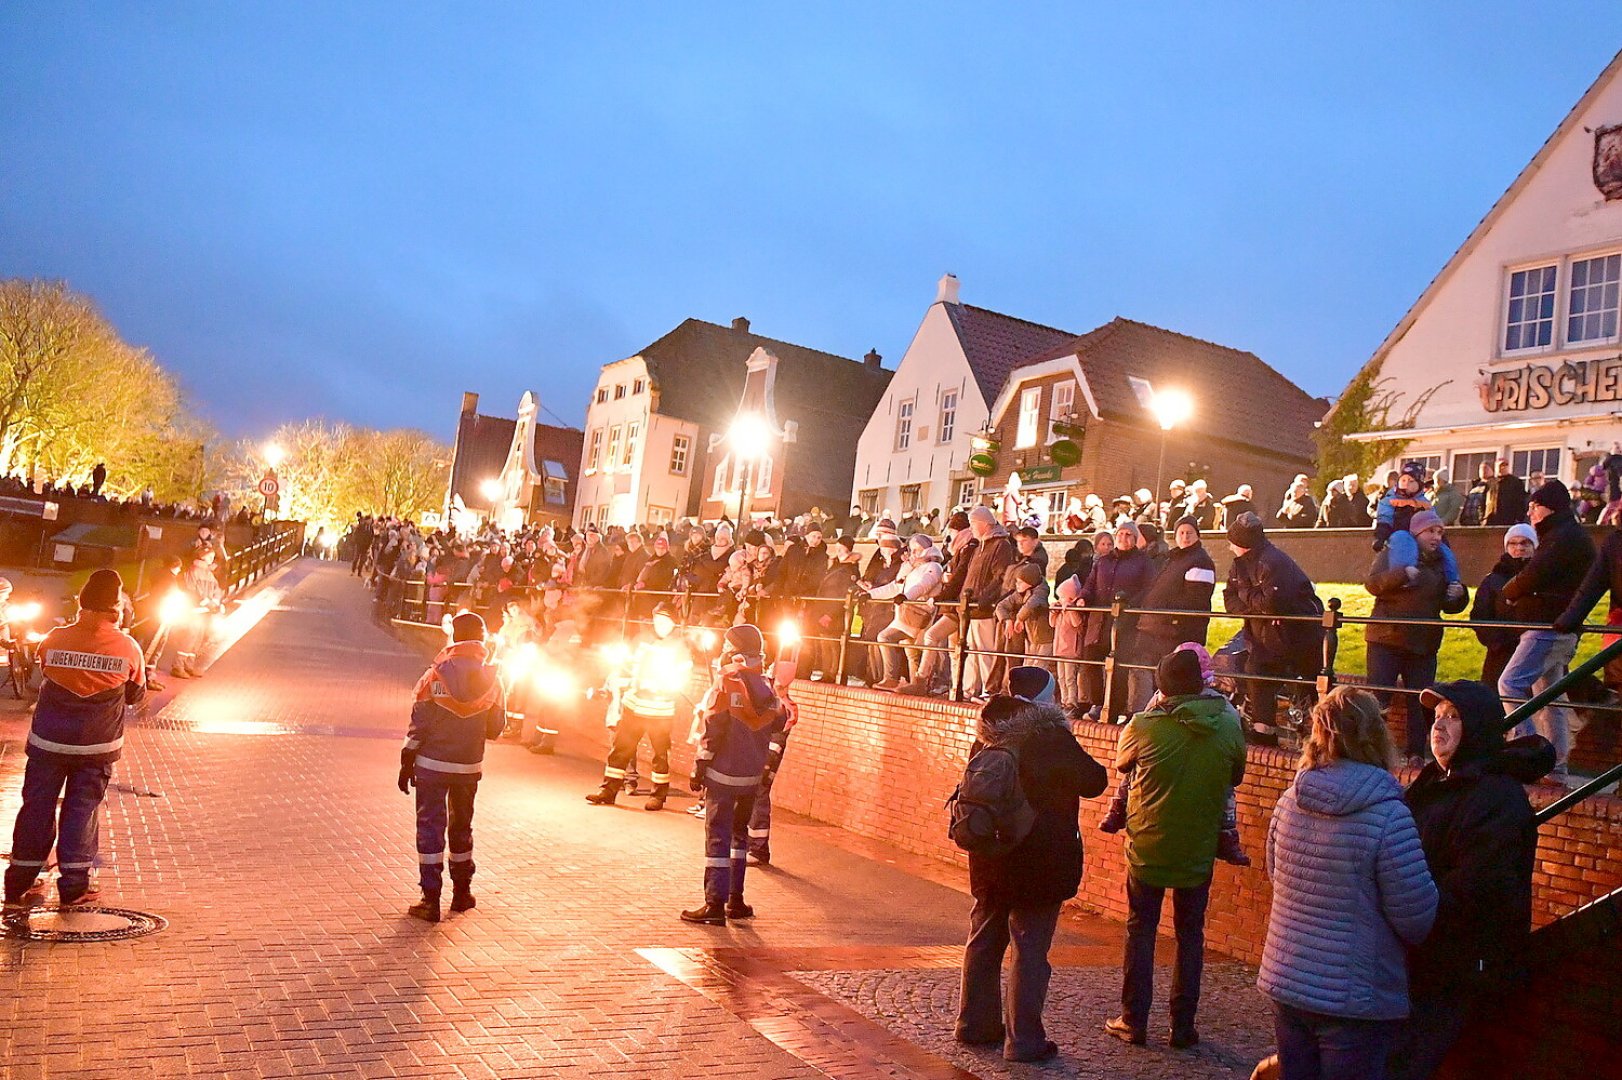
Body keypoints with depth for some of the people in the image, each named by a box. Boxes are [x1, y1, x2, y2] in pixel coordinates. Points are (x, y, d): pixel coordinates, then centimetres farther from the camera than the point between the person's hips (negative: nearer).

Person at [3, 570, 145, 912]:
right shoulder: (127, 647, -11)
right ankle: (75, 886, 12)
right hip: (98, 745, -1)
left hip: (49, 741, 1)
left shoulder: (55, 639, -10)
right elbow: (136, 694, 3)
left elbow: (43, 674, 9)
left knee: (37, 806, 11)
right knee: (82, 809, 8)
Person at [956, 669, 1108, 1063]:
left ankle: (975, 1022, 28)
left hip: (990, 857, 6)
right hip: (1040, 863, -6)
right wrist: (1095, 767, 12)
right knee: (1030, 949, 2)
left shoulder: (990, 737, 2)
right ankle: (1023, 1039, 7)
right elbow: (1093, 782, -7)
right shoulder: (1054, 739, -17)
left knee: (985, 939, 17)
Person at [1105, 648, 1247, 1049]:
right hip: (1198, 850, 1)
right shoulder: (1228, 726, -11)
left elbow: (1121, 764, 5)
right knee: (1190, 936, 14)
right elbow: (1236, 777, 7)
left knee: (1140, 933, 11)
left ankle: (1133, 1021, 16)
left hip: (1148, 847, -1)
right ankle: (1183, 1026, 18)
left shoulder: (1144, 725, -16)